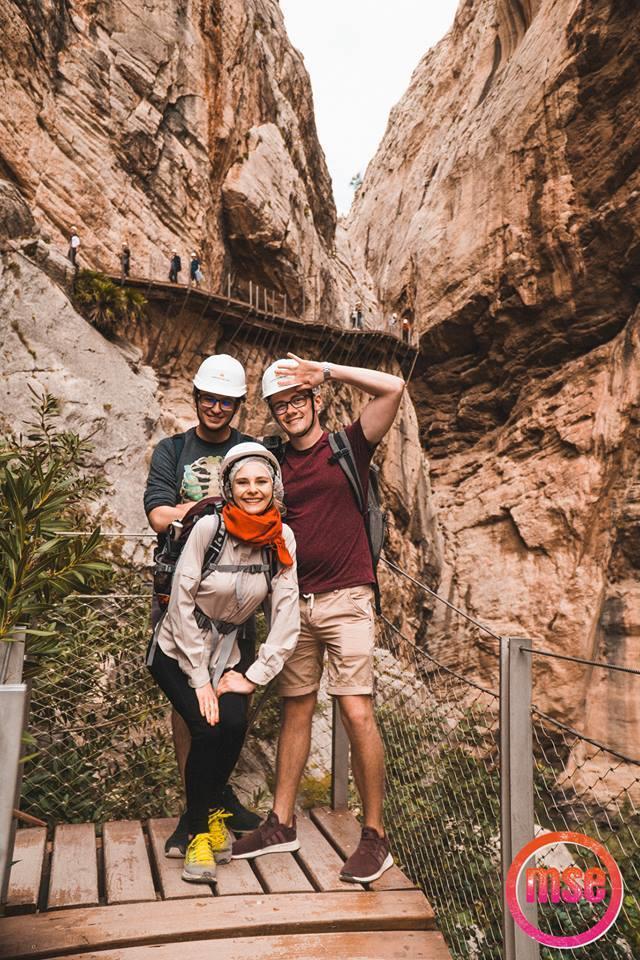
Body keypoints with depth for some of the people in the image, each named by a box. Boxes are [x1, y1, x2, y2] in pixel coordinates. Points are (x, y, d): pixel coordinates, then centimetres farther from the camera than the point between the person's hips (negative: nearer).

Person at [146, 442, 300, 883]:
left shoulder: (282, 538, -12)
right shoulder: (209, 527, -21)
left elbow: (287, 614, -11)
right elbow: (182, 602, -18)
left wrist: (255, 675, -14)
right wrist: (200, 679, -16)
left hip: (229, 649, 3)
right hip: (178, 649, -2)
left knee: (234, 724, -18)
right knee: (207, 728, -19)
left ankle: (213, 808, 14)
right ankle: (199, 830, 7)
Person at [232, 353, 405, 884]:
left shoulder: (349, 447, 0)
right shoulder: (276, 462, 13)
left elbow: (393, 387, -10)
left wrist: (324, 370, -8)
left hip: (345, 599, -4)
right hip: (294, 601, 5)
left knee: (358, 713, -5)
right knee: (296, 709, 13)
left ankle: (375, 837, 9)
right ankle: (281, 824, 25)